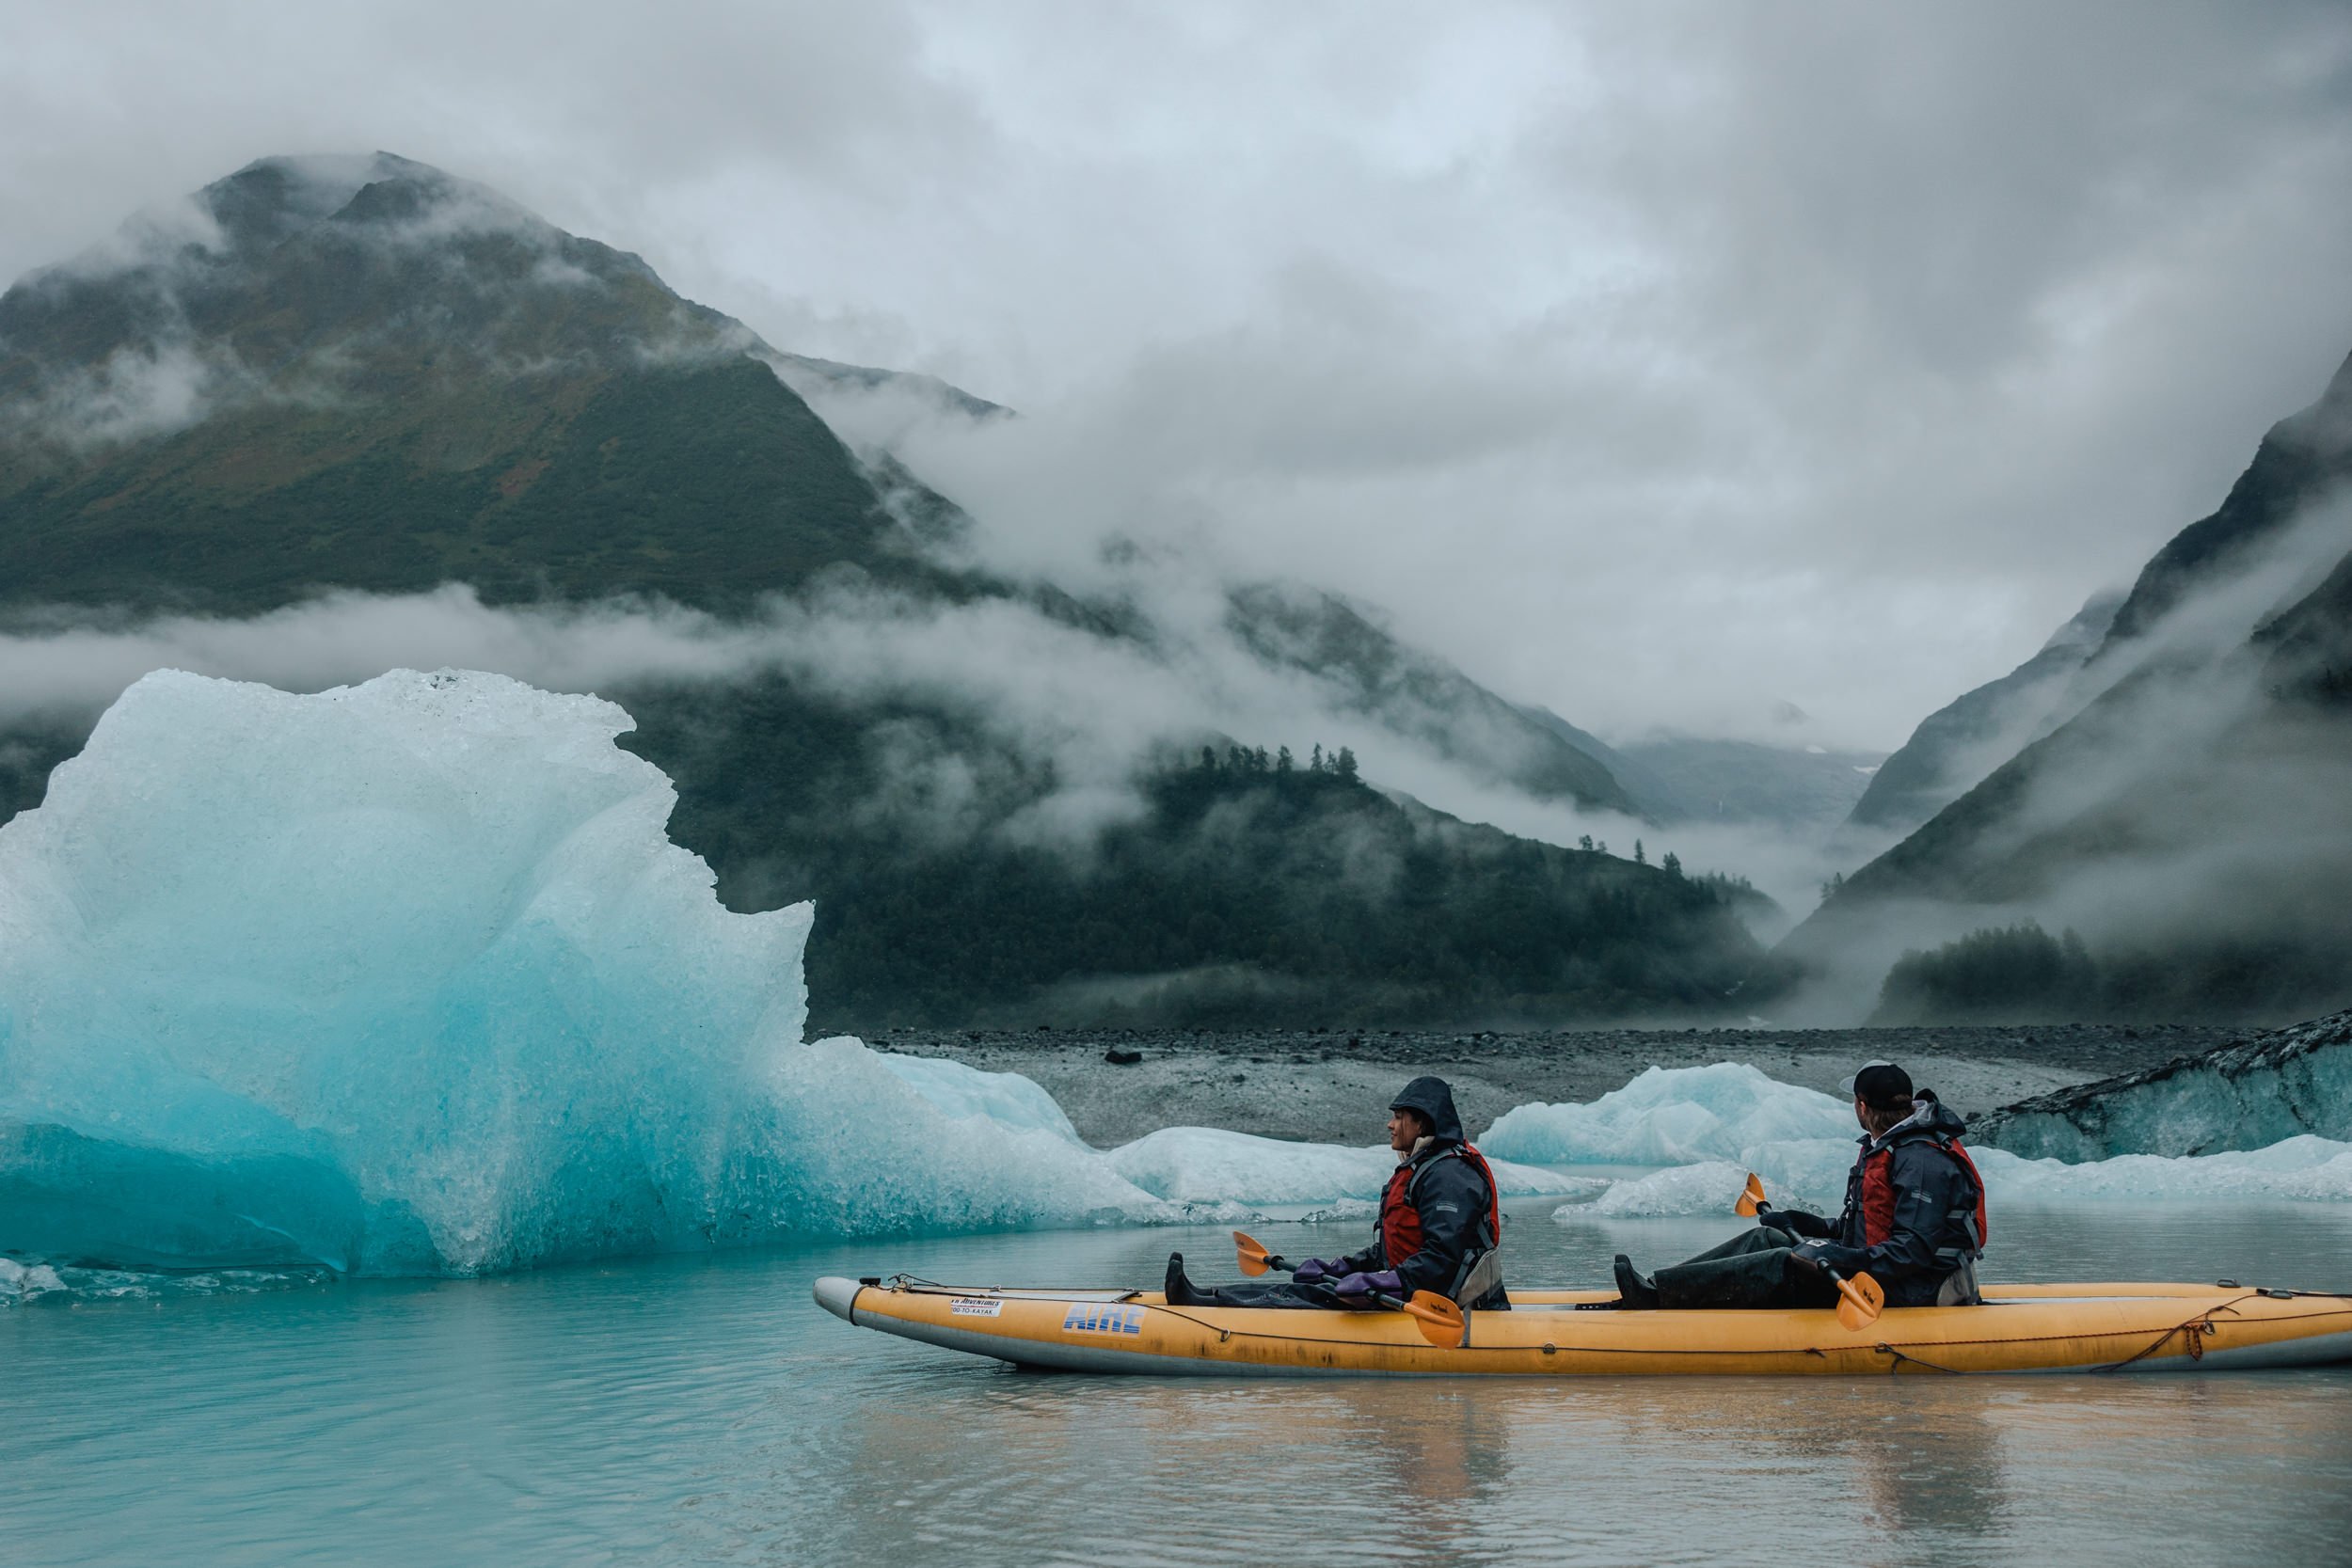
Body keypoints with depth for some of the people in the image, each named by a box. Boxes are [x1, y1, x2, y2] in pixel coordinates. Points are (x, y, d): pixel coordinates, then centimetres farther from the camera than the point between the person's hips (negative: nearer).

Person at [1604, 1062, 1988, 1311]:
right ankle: (1659, 1289, -8)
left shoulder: (1923, 1160, -20)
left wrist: (1841, 1259, -36)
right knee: (1767, 1238, 1)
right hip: (1876, 1276, 10)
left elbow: (1913, 1251, -27)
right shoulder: (1887, 1147, 14)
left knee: (1784, 1265, -22)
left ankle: (1656, 1292, -21)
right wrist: (1802, 1224, 18)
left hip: (1909, 1295, -10)